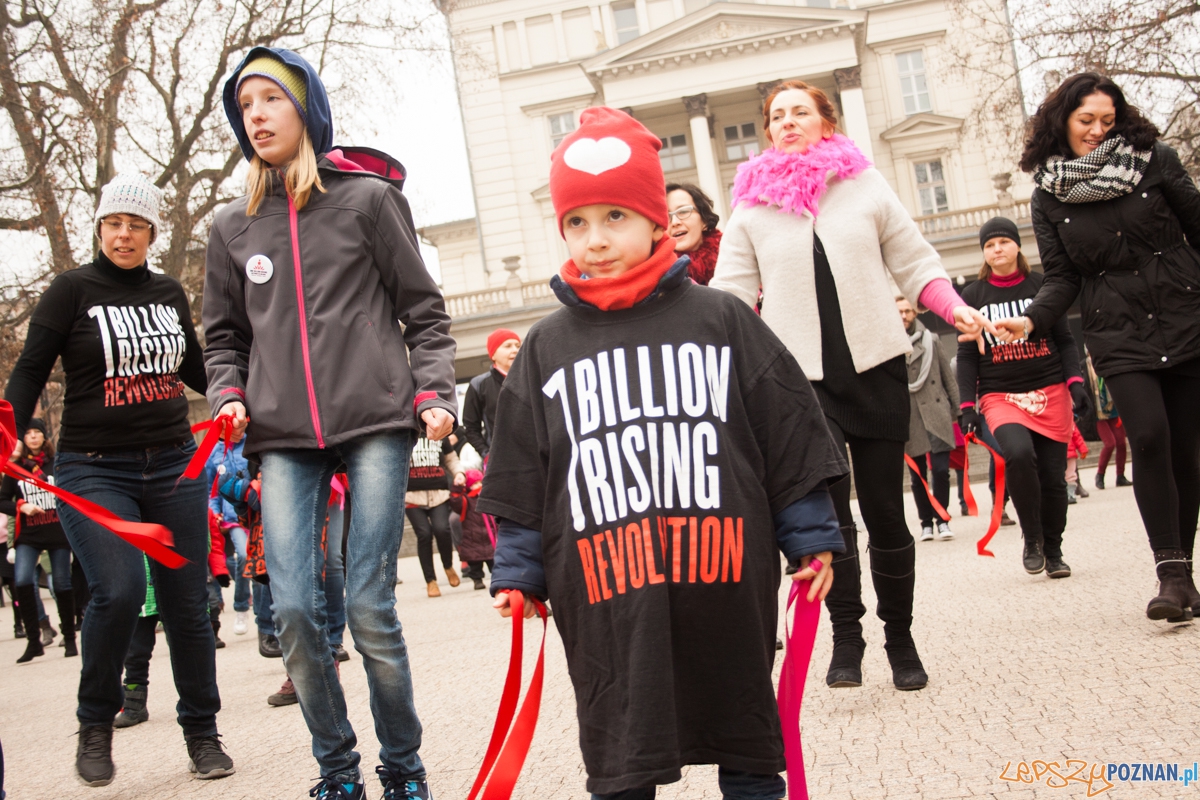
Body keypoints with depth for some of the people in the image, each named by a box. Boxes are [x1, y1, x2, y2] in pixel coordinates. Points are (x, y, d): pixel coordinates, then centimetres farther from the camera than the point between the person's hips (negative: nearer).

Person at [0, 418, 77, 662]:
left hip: (59, 532, 0)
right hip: (28, 536, 1)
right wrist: (21, 507, -12)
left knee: (62, 585, 5)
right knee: (22, 582, -18)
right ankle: (33, 641, -9)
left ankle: (70, 639, 20)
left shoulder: (57, 463, 2)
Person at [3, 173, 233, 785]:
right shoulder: (72, 290, -1)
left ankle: (202, 734, 18)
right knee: (118, 591, -21)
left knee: (187, 600, 3)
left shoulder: (169, 293, 11)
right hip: (93, 470, -4)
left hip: (174, 465, 4)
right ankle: (95, 724, 4)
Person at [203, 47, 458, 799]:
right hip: (283, 440, 3)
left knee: (370, 608, -6)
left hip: (375, 424, -3)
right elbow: (225, 335, 22)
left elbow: (423, 311, 7)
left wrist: (434, 394, -5)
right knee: (294, 610, -6)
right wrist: (230, 396, 3)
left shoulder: (369, 197, 6)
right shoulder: (234, 226, 14)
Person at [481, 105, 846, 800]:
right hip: (608, 595, 1)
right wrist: (519, 573, 7)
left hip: (725, 585, -1)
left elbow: (790, 437, 5)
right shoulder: (547, 348, 7)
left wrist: (811, 536, 5)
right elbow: (523, 481, 10)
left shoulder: (720, 320, 2)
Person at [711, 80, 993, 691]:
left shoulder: (866, 186, 9)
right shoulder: (752, 207, 8)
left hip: (876, 366, 1)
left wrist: (954, 307, -5)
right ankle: (845, 635, -3)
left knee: (885, 510, 5)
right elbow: (730, 294, 6)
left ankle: (900, 637, 20)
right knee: (826, 503, -16)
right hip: (800, 376, -1)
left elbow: (913, 261, 11)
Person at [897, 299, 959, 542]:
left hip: (936, 414, 0)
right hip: (908, 419, 0)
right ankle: (926, 522, 18)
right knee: (917, 476, 7)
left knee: (940, 470, -6)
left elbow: (948, 377, 9)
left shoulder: (930, 340, 6)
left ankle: (943, 520, 7)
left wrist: (956, 410, 7)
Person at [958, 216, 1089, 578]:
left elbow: (1064, 340, 10)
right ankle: (1032, 538, -8)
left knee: (1053, 476, 1)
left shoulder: (1041, 286, 7)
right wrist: (968, 405, -2)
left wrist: (1075, 382, -4)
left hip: (1051, 393, 2)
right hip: (1000, 396, -1)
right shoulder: (973, 296, 7)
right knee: (1019, 453, -28)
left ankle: (1053, 551, 21)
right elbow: (966, 355, 7)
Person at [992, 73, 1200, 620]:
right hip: (1119, 337, 0)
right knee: (1149, 436, -18)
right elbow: (1063, 279, 3)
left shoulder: (1155, 161, 3)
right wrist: (1032, 320, -16)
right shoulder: (1048, 198, 4)